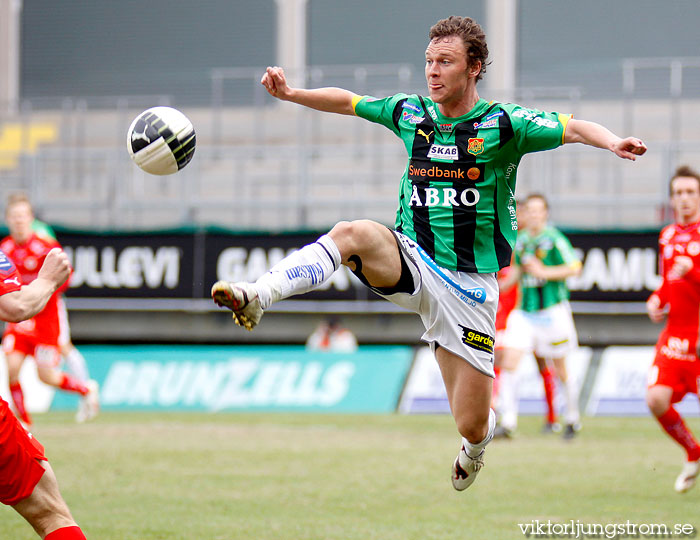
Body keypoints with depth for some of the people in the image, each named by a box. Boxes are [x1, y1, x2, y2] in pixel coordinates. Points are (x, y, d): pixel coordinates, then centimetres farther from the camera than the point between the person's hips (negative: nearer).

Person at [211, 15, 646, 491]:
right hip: (412, 262, 3)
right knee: (354, 234, -33)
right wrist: (292, 94, 6)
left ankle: (477, 444, 39)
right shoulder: (410, 114, 5)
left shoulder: (503, 123, -7)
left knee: (471, 425, 0)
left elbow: (574, 129, -15)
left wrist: (613, 142, -35)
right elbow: (347, 102, 19)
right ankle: (257, 297, -45)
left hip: (470, 283, -2)